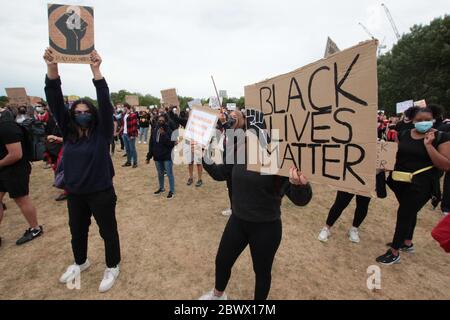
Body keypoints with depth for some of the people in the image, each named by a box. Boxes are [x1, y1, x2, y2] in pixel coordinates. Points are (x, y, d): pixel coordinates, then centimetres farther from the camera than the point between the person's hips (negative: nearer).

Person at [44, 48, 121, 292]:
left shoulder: (102, 133, -10)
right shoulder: (69, 133, 0)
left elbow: (105, 103, -22)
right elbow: (55, 102, -7)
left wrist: (96, 71, -28)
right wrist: (52, 68, -18)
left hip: (101, 193, -5)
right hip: (74, 194, 5)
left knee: (108, 231, 10)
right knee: (77, 232, 24)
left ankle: (112, 267, 32)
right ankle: (80, 263, 50)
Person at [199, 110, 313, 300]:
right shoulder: (240, 153, -6)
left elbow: (300, 200, -26)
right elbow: (219, 174, 8)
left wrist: (299, 184, -48)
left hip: (266, 228, -5)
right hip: (237, 221, 6)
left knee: (262, 271, 19)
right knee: (222, 261, 24)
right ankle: (217, 295, 55)